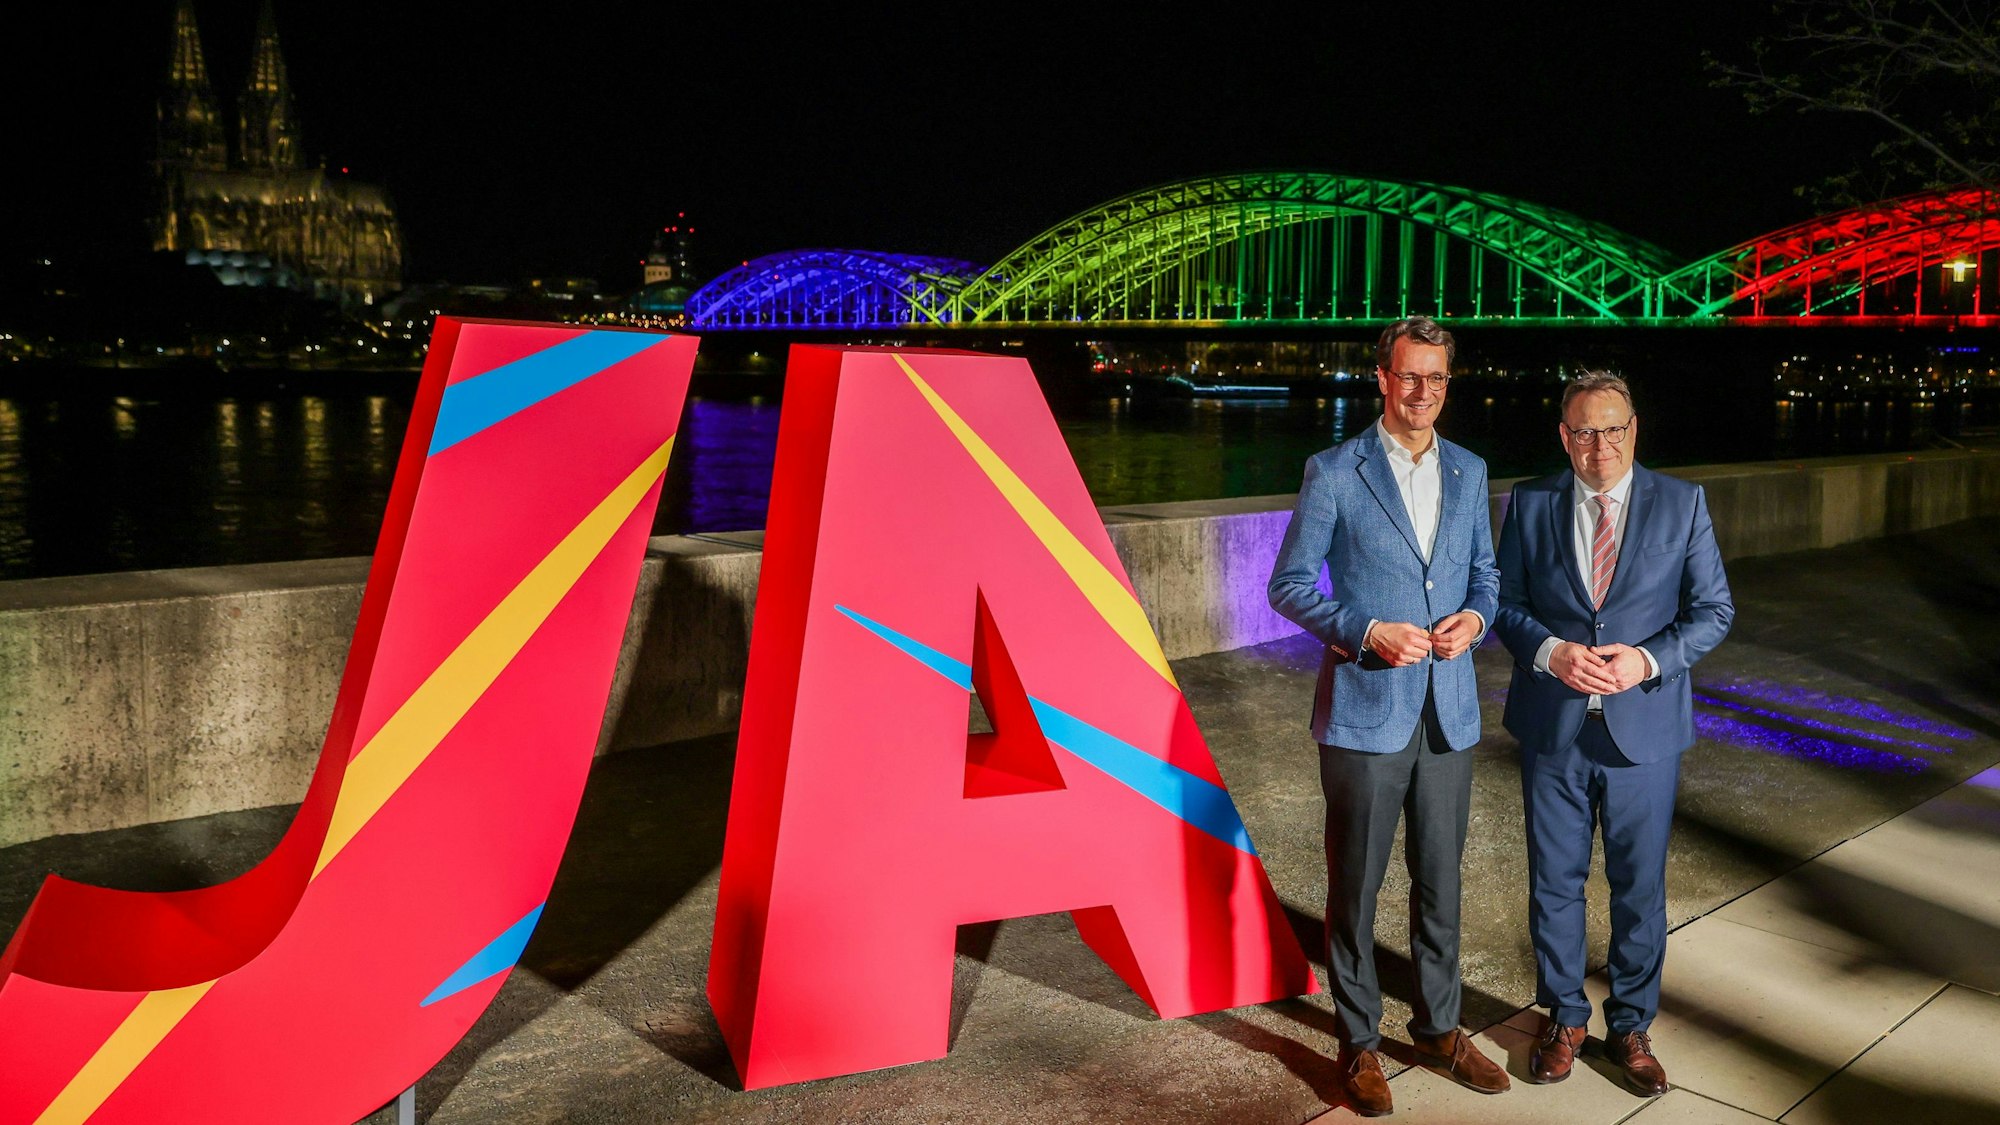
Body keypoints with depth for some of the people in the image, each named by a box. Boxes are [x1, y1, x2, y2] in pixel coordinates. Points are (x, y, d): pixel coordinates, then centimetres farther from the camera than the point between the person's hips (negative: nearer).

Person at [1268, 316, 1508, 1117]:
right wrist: (1366, 632, -19)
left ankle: (1439, 1029, 33)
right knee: (1355, 885, 7)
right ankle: (1359, 1043, 22)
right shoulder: (1334, 472, -6)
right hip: (1363, 712, -4)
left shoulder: (1468, 472, 9)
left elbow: (1484, 570, 17)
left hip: (1448, 714, 5)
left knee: (1440, 881, 16)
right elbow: (1288, 584, -6)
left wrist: (1476, 615, -5)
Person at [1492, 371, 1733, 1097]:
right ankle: (1563, 1018, 31)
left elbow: (1713, 609, 0)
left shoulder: (1682, 504, -1)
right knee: (1554, 882, 11)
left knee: (1640, 887, 11)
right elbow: (1504, 601, 1)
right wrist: (1551, 652, -17)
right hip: (1552, 729, 0)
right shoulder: (1529, 504, 0)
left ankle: (1631, 1028, 30)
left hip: (1644, 728, 0)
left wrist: (1649, 659, -17)